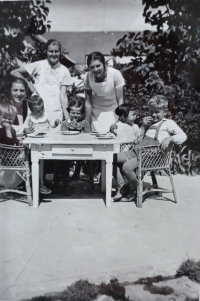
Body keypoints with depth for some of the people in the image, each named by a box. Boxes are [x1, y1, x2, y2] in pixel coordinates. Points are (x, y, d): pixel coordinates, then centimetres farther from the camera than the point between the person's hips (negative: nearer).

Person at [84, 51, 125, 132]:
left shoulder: (115, 74, -23)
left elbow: (120, 100, -16)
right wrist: (87, 124, -10)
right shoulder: (87, 77, -17)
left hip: (113, 112, -1)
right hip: (96, 113, 1)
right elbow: (88, 102, -9)